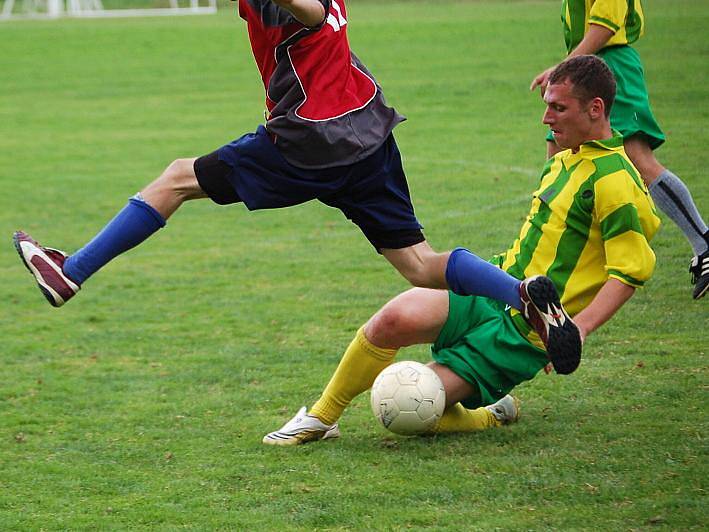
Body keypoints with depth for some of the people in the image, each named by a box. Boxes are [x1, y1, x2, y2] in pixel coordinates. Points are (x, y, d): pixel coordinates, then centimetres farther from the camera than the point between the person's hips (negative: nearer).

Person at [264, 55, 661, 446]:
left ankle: (490, 416, 14)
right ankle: (321, 418, -7)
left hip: (524, 333, -7)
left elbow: (632, 271, -18)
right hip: (490, 290, 7)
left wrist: (576, 331, -27)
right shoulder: (564, 160, 15)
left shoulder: (614, 181, -14)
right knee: (397, 318, -23)